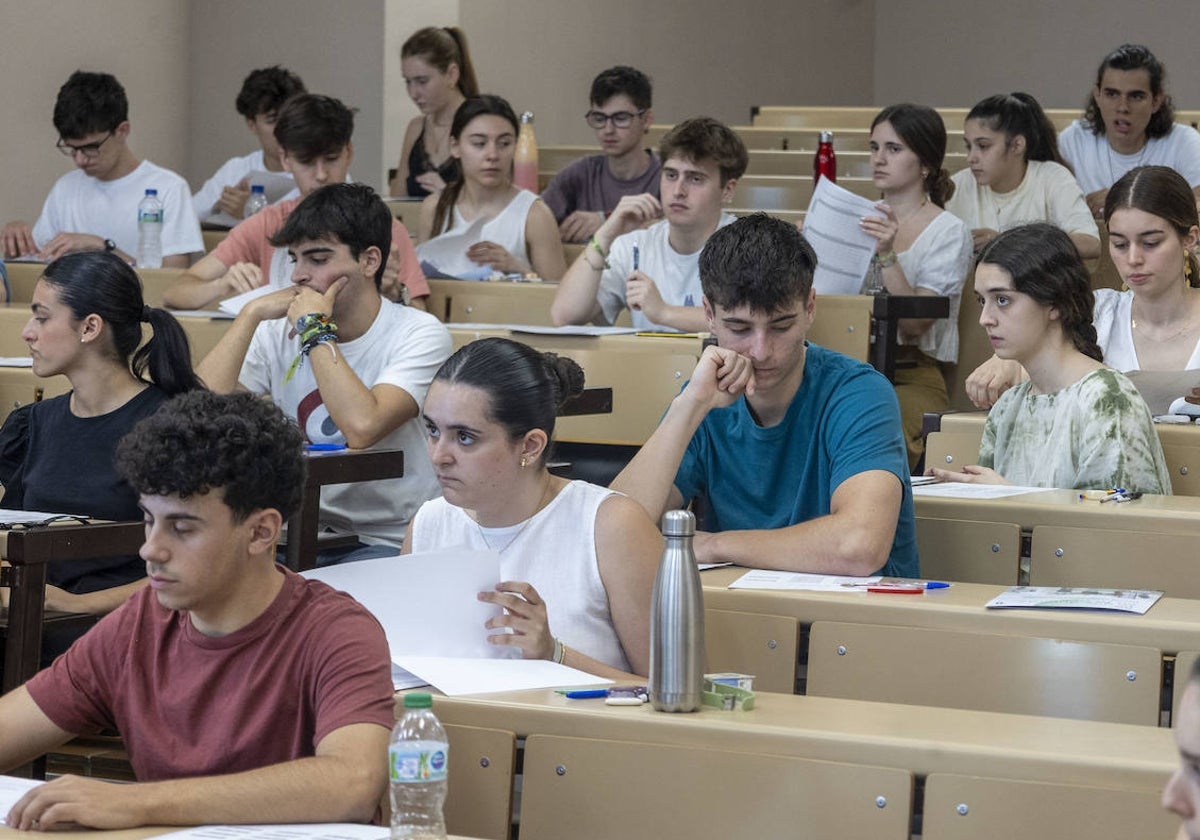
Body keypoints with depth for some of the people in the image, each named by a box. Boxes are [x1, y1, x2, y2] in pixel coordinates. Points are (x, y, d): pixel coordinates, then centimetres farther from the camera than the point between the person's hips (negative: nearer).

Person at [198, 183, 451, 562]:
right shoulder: (278, 332, 6)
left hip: (387, 543, -4)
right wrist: (251, 314, -5)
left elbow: (361, 427, -26)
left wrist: (315, 328, -15)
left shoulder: (419, 334, -7)